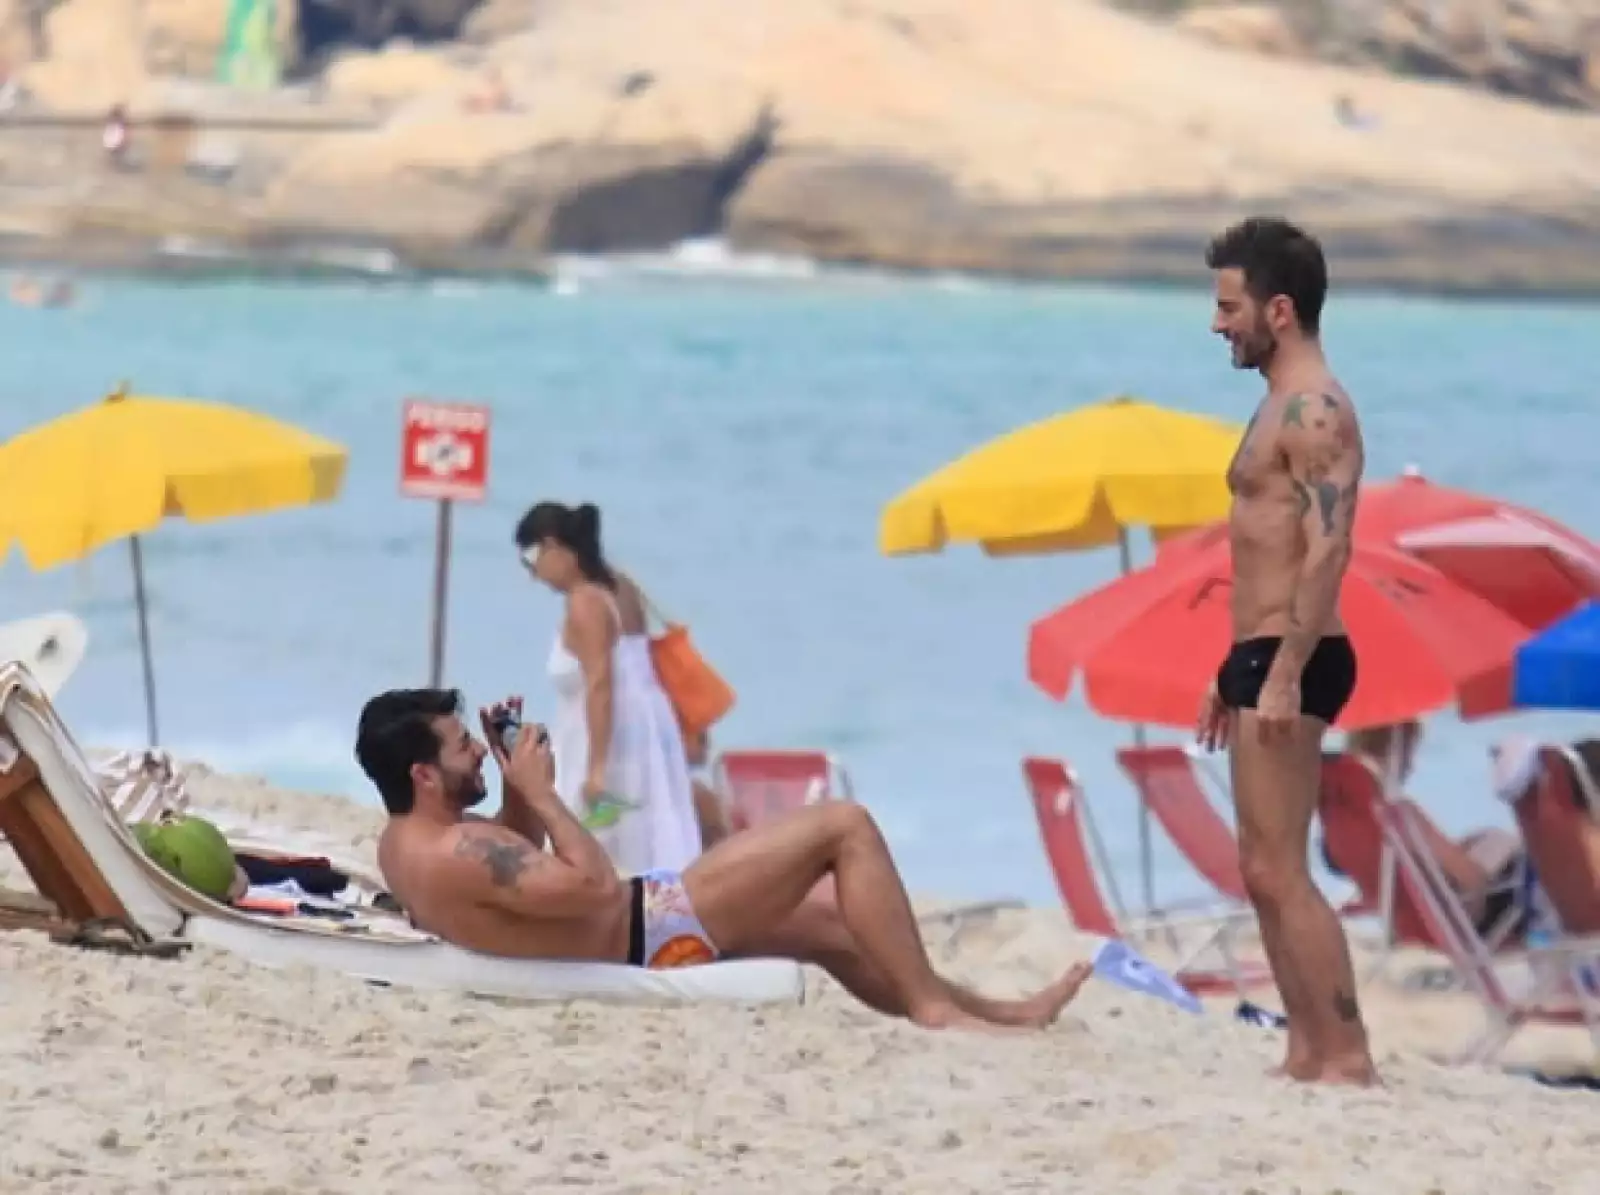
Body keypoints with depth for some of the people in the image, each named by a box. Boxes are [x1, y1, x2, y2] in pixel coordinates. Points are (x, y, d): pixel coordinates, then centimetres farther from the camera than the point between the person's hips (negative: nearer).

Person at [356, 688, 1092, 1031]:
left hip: (635, 932, 11)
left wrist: (514, 785, 6)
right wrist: (540, 790, -21)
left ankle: (993, 1014, 30)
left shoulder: (405, 843, 4)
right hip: (647, 937, -11)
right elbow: (594, 886, -29)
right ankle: (930, 1006, -5)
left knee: (829, 927, 23)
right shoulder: (453, 857, -30)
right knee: (844, 828, -8)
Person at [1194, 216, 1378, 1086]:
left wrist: (1283, 674, -28)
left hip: (1288, 662, -11)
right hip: (1266, 659, 11)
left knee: (1278, 870, -12)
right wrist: (1235, 673, 25)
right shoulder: (1285, 404, 18)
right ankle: (1308, 1052, 13)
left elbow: (1327, 551, -23)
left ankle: (1348, 1059, -13)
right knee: (1265, 870, 12)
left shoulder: (1313, 410, -14)